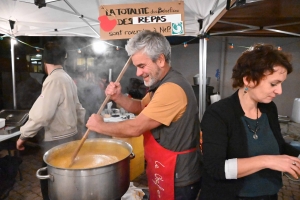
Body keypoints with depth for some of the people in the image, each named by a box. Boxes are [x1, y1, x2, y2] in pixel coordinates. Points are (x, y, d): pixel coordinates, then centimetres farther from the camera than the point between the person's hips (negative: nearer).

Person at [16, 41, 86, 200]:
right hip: (69, 136, 9)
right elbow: (77, 108, 18)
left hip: (57, 142, -9)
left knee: (51, 185, 5)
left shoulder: (54, 80, -18)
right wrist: (85, 123, 32)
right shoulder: (67, 79, 11)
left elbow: (42, 114, -26)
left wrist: (23, 135, -13)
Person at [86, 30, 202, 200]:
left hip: (177, 180, -9)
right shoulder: (163, 84, 7)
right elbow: (141, 107, 15)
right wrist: (118, 97, -4)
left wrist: (99, 126, -12)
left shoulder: (171, 89, -28)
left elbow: (135, 128, -27)